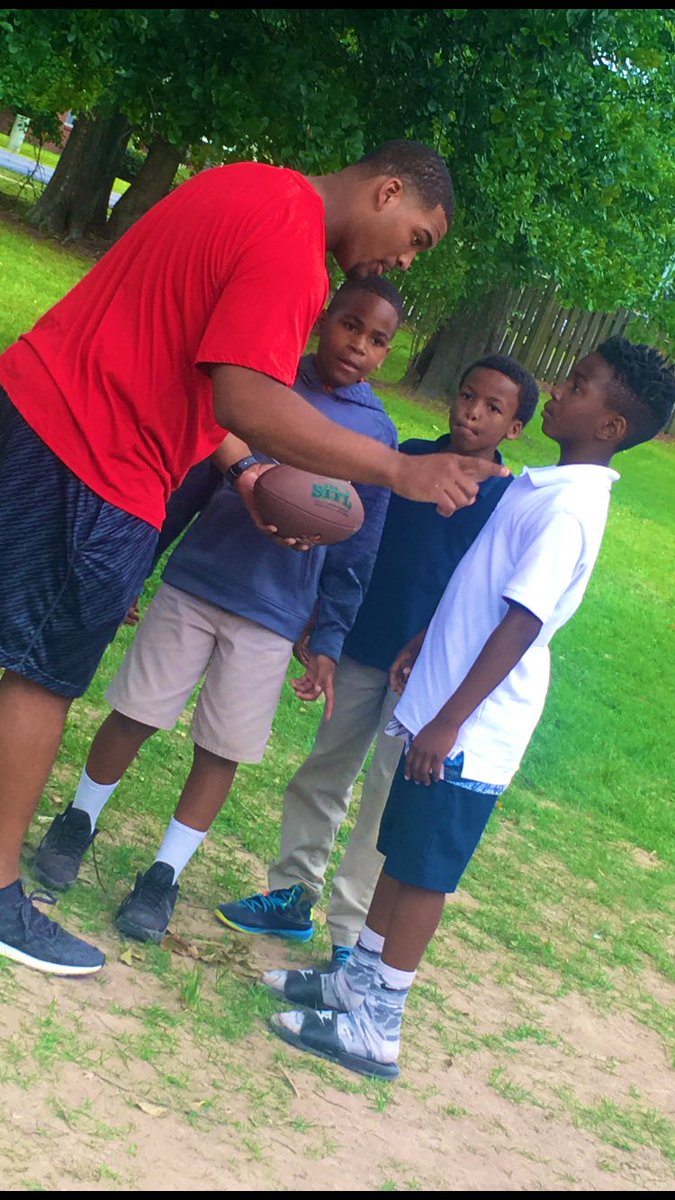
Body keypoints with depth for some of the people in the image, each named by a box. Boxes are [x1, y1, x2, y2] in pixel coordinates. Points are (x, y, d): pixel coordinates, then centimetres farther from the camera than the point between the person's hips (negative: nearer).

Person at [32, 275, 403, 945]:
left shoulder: (377, 436, 0)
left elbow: (354, 555, 2)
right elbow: (194, 479, 6)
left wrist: (328, 643, -3)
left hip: (273, 616, 0)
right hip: (195, 581, 0)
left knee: (223, 750, 5)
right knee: (135, 714, 7)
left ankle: (166, 873, 20)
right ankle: (78, 822, 30)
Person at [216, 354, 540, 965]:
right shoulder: (409, 456, 1)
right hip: (362, 646, 4)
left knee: (391, 795, 1)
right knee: (324, 770, 13)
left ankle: (352, 932, 11)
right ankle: (294, 894, 27)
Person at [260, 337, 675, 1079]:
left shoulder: (570, 506, -19)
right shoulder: (546, 484, 10)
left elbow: (523, 621, -23)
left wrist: (450, 720, -24)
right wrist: (422, 645, 21)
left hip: (472, 729, -9)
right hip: (441, 700, 9)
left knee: (424, 871, 0)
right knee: (398, 850, 17)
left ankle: (373, 1030, 10)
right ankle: (358, 982, 31)